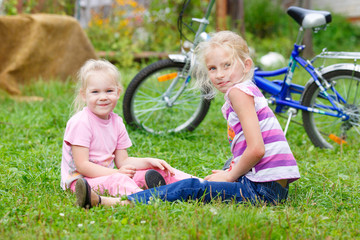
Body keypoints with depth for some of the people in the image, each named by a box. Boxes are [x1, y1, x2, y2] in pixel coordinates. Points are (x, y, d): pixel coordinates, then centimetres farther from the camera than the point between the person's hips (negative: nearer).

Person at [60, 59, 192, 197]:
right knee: (117, 180, -39)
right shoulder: (80, 122, -17)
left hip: (105, 174, 9)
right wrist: (116, 173, -28)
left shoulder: (116, 122, 7)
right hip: (79, 179, -9)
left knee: (155, 170, -3)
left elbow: (122, 161, 11)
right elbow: (82, 165, -21)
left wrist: (149, 161, -6)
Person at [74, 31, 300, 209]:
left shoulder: (238, 92, -11)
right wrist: (230, 172, 12)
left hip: (263, 189, -10)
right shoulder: (248, 91, 19)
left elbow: (256, 149, -19)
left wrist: (230, 176, -6)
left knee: (191, 188, -14)